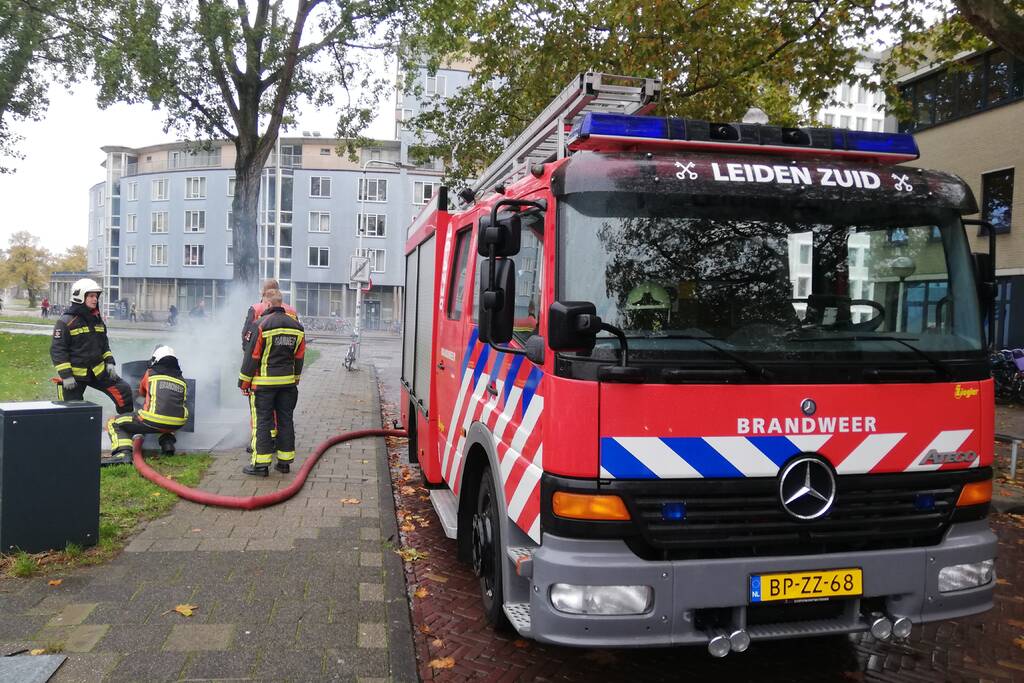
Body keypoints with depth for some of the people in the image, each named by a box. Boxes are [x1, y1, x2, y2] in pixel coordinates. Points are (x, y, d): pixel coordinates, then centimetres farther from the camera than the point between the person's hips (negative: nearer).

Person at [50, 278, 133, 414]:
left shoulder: (98, 319, 10)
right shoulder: (66, 322, -11)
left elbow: (104, 343, 20)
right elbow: (57, 350, -13)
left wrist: (110, 362, 7)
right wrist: (65, 375, -18)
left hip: (98, 371, 5)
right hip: (75, 373, -5)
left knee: (124, 391, -6)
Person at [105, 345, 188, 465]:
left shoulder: (151, 374, 14)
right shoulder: (182, 381, 20)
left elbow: (141, 392, 32)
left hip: (153, 421, -4)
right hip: (177, 424, 4)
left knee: (113, 423, 15)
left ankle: (123, 453, -9)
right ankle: (167, 443, 19)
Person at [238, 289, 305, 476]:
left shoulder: (262, 324, -11)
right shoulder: (297, 326, 7)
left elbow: (252, 355, -9)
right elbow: (299, 357, 12)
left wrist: (244, 382, -2)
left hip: (264, 383, -5)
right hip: (288, 382, 5)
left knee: (262, 422, 0)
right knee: (285, 420, 11)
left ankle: (260, 464, 2)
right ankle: (285, 461, 16)